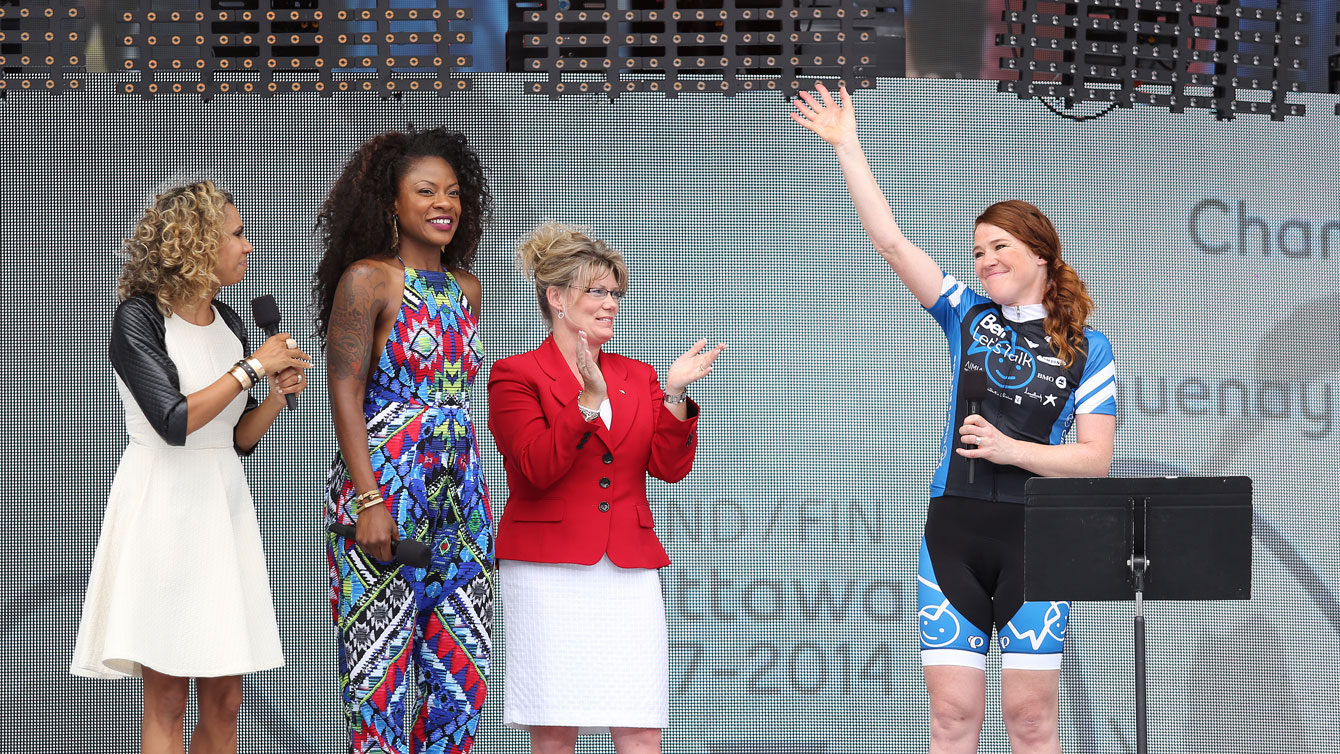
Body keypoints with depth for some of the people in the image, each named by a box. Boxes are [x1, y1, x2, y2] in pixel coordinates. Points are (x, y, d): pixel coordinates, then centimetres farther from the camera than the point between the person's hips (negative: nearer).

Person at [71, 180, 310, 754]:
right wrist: (252, 368, -13)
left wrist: (279, 393, -2)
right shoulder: (139, 318, -8)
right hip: (163, 504, -6)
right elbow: (174, 421, -18)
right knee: (167, 700, -7)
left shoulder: (230, 326, 12)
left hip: (222, 505, 6)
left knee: (224, 702, 3)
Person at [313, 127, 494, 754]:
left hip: (459, 490, 7)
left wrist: (471, 487, 14)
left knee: (461, 672, 5)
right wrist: (369, 500, -19)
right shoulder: (368, 279, -6)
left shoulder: (465, 288, 13)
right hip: (385, 487, -7)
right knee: (383, 673, -4)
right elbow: (346, 394, -11)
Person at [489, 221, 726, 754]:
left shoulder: (638, 378, 18)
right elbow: (537, 468, -10)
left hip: (629, 572, 4)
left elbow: (670, 467, 7)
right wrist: (588, 403, -20)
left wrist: (674, 396, -7)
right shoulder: (516, 376, 3)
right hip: (549, 572, -4)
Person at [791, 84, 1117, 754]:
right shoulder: (968, 317, 10)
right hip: (953, 531, 2)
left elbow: (1096, 457, 0)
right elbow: (890, 242, 3)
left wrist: (1010, 449, -11)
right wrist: (846, 145, 0)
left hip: (1034, 535, -2)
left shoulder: (1085, 348, 5)